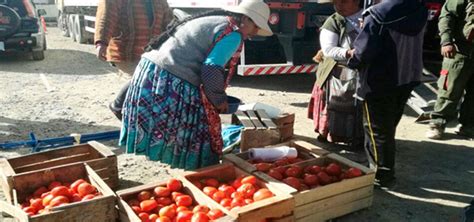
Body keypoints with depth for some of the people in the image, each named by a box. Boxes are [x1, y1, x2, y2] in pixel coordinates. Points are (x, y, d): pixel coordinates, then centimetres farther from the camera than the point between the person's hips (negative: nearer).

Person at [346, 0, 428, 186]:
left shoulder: (378, 15, -21)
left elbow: (363, 51, -20)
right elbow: (407, 45, 9)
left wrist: (352, 56, 2)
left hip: (379, 81, -7)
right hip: (408, 77, 7)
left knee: (377, 128, 8)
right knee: (389, 125, 21)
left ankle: (382, 175, 17)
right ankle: (385, 169, 35)